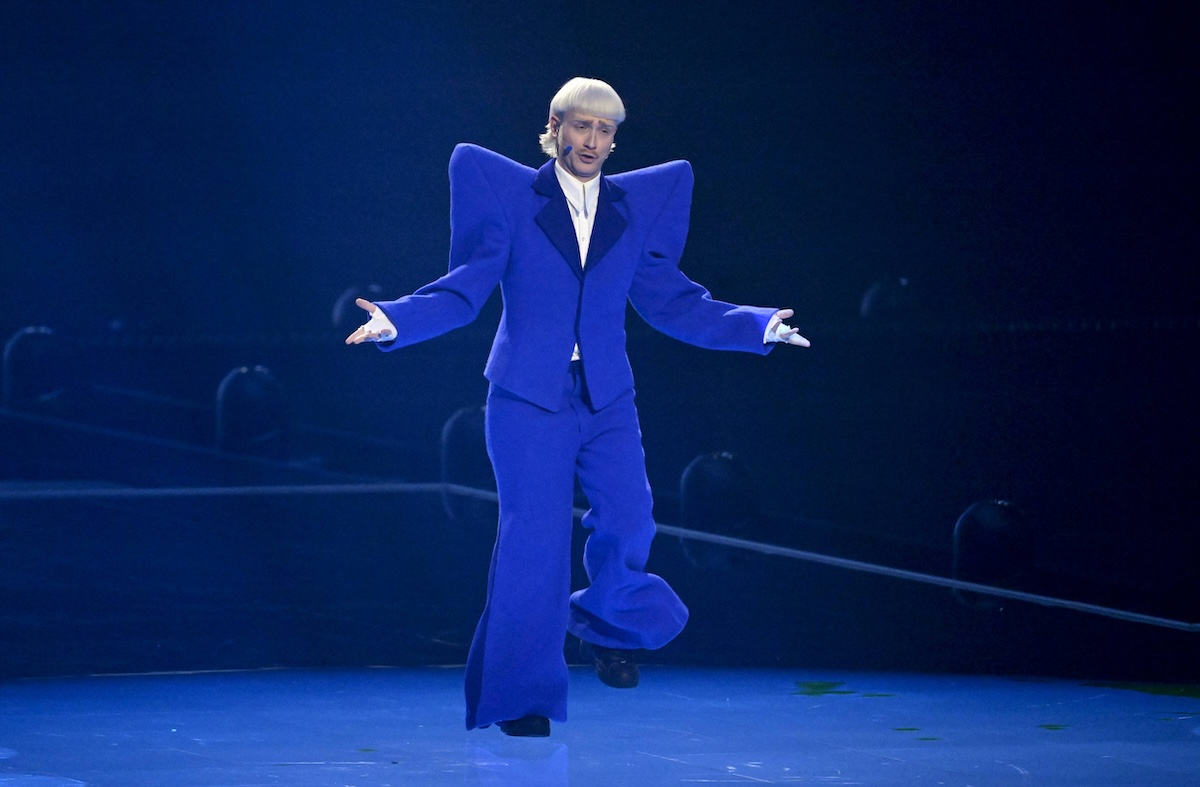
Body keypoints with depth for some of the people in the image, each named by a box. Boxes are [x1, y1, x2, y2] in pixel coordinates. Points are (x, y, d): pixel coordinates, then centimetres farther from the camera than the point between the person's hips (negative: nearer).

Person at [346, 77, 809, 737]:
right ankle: (523, 697, 4)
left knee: (628, 523, -8)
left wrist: (759, 327, 3)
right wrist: (393, 320, -19)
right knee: (532, 538, -7)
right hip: (529, 400, -3)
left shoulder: (637, 206, 9)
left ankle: (606, 621, 26)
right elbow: (463, 292, -4)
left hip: (606, 400, 3)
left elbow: (670, 303, 10)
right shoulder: (510, 197, 0)